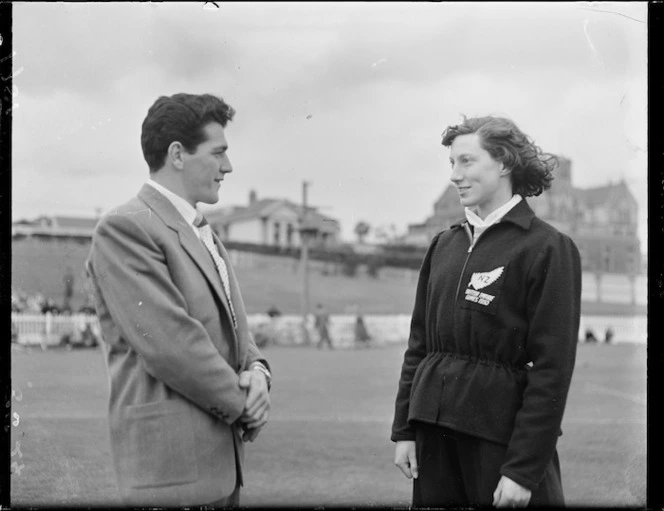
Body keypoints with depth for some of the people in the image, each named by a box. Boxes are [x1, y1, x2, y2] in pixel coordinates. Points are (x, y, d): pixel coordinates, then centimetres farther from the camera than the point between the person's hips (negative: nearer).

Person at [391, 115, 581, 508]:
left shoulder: (548, 248, -7)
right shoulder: (444, 245, 9)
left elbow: (553, 368, -11)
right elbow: (419, 344, 13)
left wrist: (523, 469, -15)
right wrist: (404, 430, 6)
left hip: (503, 432, -5)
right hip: (434, 425, 5)